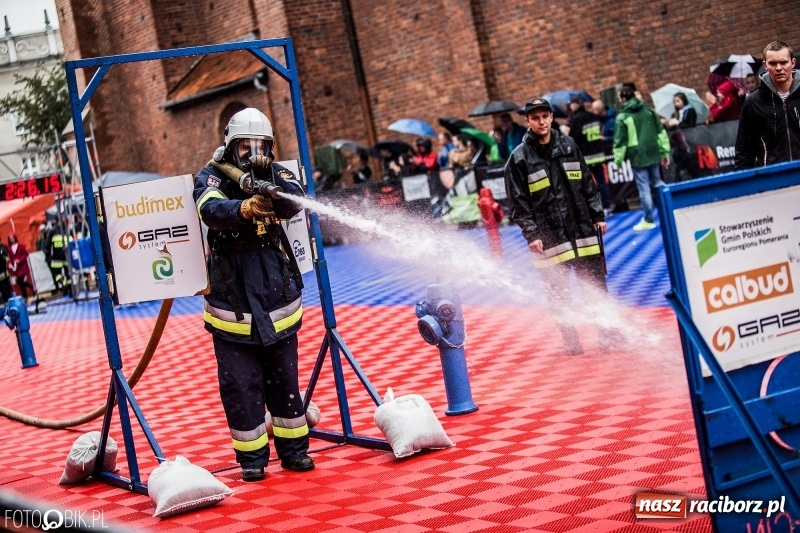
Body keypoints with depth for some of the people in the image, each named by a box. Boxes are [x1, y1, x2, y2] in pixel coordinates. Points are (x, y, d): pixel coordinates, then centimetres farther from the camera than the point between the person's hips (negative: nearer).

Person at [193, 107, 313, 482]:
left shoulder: (274, 174, 4)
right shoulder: (212, 177, -4)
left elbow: (295, 204, -16)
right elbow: (210, 209, -26)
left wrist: (269, 187, -36)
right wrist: (242, 208, -46)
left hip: (278, 299, 2)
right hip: (232, 304, -2)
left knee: (284, 378, 12)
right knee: (240, 383, 2)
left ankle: (293, 447, 23)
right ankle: (251, 456, 13)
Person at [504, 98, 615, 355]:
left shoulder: (568, 146, 8)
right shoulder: (519, 158, -4)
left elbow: (588, 183, 14)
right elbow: (517, 202, -5)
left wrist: (598, 215, 9)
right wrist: (531, 235, -11)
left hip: (582, 229, 3)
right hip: (548, 236, -3)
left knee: (596, 285, 7)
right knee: (558, 293, 3)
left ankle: (609, 333, 17)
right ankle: (571, 342, 13)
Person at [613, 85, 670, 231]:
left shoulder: (622, 117, -8)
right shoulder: (648, 110, 8)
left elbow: (620, 142, -10)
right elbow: (661, 132, 10)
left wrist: (618, 161, -2)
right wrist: (665, 152, 15)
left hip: (637, 156, -6)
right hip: (653, 153, 6)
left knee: (644, 188, -1)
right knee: (657, 182, 20)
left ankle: (649, 220, 3)